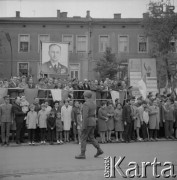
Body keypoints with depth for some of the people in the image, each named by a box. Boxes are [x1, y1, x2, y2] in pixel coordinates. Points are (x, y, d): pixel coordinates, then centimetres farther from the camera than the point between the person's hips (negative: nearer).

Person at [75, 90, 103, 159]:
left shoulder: (86, 104, -18)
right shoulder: (93, 103, 11)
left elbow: (85, 116, -24)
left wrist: (84, 126, -22)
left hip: (87, 123, -9)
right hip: (93, 122, 9)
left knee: (83, 138, -1)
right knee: (91, 137, 16)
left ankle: (82, 154, 1)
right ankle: (99, 150, 10)